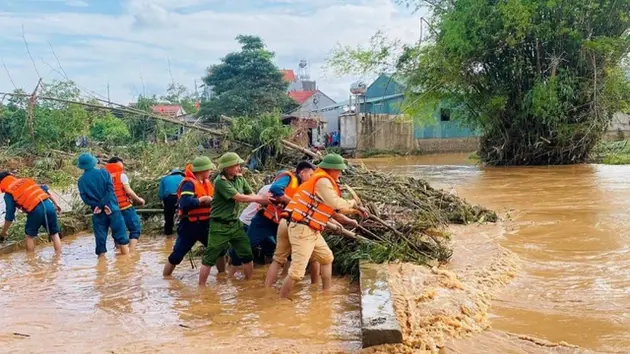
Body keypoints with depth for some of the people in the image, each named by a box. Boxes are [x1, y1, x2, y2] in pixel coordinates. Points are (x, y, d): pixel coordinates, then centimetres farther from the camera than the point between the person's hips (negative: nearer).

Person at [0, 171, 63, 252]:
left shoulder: (8, 194, 13)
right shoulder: (26, 180, 27)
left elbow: (9, 216, 13)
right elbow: (45, 189, 19)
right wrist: (56, 204, 18)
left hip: (36, 210, -4)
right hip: (48, 205, 4)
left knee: (30, 235, 20)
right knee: (54, 234, 16)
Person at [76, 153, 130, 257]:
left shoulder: (81, 180, 2)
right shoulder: (103, 172, -1)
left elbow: (85, 198, -4)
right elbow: (110, 190, -11)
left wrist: (98, 206, -7)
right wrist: (103, 205, -14)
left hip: (98, 213, 1)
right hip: (112, 209, -1)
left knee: (100, 239, 7)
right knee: (121, 236, 6)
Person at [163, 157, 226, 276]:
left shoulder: (206, 182, 7)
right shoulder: (189, 183, -19)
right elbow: (185, 203, -33)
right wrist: (202, 200, -22)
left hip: (205, 224, 8)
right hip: (190, 225, -8)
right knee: (177, 255, 2)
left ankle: (222, 274, 31)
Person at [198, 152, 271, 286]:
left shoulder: (239, 178, 3)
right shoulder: (220, 181, -20)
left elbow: (250, 195, 0)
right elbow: (238, 197, -24)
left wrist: (266, 201, -18)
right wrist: (261, 198, -17)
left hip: (235, 223, 7)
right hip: (220, 225, -7)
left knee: (247, 254, 11)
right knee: (210, 258, 1)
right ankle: (201, 286, 11)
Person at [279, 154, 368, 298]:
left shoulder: (325, 181, 15)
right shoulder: (322, 181, -16)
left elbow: (330, 207, 20)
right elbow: (336, 204, -24)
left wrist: (347, 220, 13)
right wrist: (353, 204, -6)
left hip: (312, 230, 11)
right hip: (302, 230, -11)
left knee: (327, 258, 24)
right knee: (297, 271, -13)